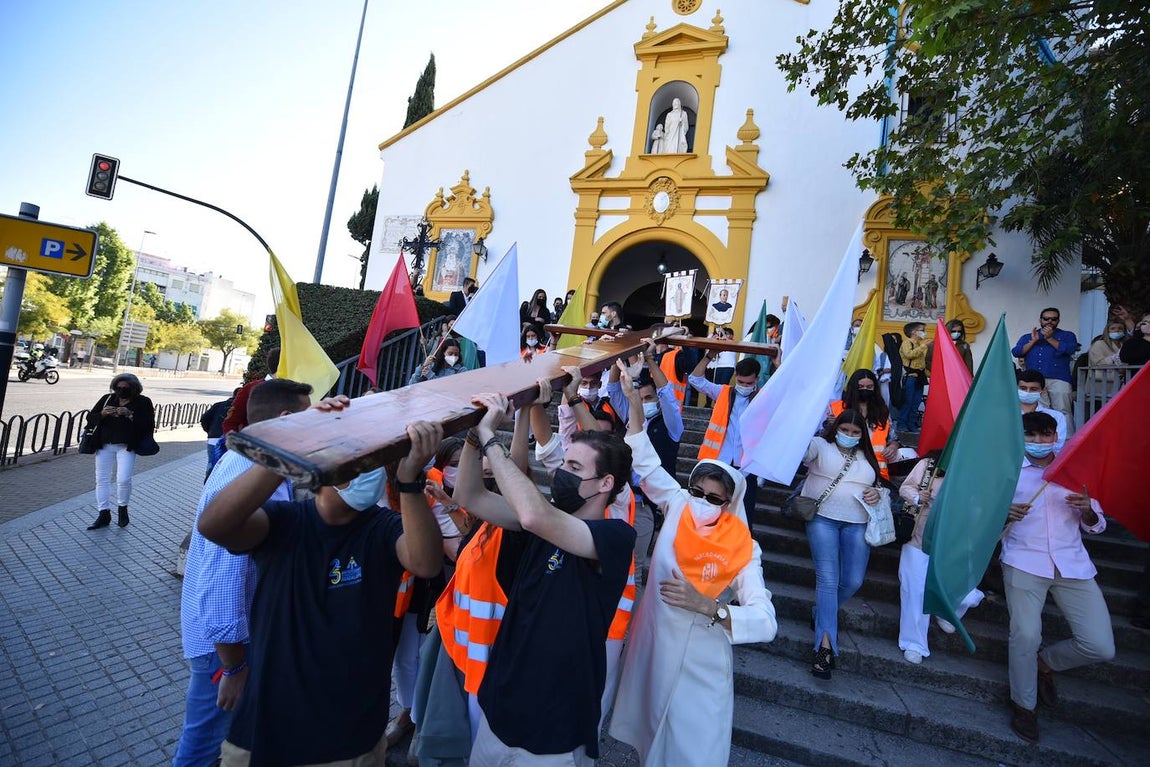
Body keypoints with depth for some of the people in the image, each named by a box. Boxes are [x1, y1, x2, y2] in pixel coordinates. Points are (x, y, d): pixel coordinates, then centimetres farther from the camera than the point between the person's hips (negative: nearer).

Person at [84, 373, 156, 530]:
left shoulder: (143, 402, -2)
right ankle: (104, 514, 16)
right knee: (102, 479, 6)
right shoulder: (107, 399, 7)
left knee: (123, 480, -12)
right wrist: (102, 414, -15)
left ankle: (122, 508, 14)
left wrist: (130, 414, -22)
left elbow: (149, 426, -11)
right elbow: (90, 418, 6)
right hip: (104, 446, 4)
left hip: (126, 447, -4)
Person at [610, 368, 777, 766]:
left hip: (701, 664, -2)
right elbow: (646, 462, -9)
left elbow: (766, 623, -20)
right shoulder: (677, 507, -10)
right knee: (650, 732, 22)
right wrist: (635, 402, -18)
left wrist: (705, 605, -32)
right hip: (651, 647, 3)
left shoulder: (742, 549, -16)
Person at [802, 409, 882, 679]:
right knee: (828, 579, -13)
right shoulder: (820, 445, 4)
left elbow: (876, 485, 27)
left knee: (853, 581, -2)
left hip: (857, 523, 5)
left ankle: (822, 616, 25)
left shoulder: (867, 457, 18)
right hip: (823, 518, -4)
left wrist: (877, 493, 3)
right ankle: (826, 645, -10)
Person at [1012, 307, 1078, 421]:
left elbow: (1070, 349, -1)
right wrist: (1033, 340, 2)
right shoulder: (1027, 337, 23)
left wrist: (1049, 338, 1)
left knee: (1062, 412, -10)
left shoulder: (1067, 336, 19)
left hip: (1058, 380, -1)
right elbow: (1016, 352, 8)